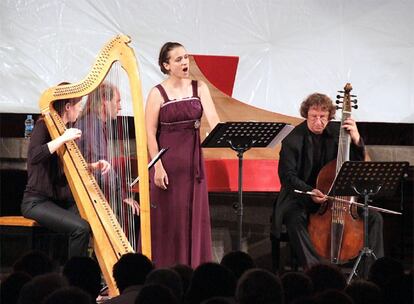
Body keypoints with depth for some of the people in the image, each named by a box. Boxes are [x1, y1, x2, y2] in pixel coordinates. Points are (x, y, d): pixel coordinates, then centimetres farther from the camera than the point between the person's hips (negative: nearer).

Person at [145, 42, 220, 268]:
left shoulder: (199, 88, 4)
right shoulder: (158, 93, -6)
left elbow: (213, 119, -7)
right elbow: (150, 133, -7)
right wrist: (158, 166, -14)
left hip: (193, 160, 4)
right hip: (168, 161, -4)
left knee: (194, 215, 5)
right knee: (167, 218, 0)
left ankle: (192, 268, 13)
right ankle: (163, 270, 8)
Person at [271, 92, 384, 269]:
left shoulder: (336, 134, 3)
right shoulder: (293, 140, -9)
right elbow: (287, 176, -13)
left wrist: (356, 140, -15)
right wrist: (309, 192, -30)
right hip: (300, 196, -4)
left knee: (374, 218, -12)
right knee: (295, 219, -39)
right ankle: (314, 266, -36)